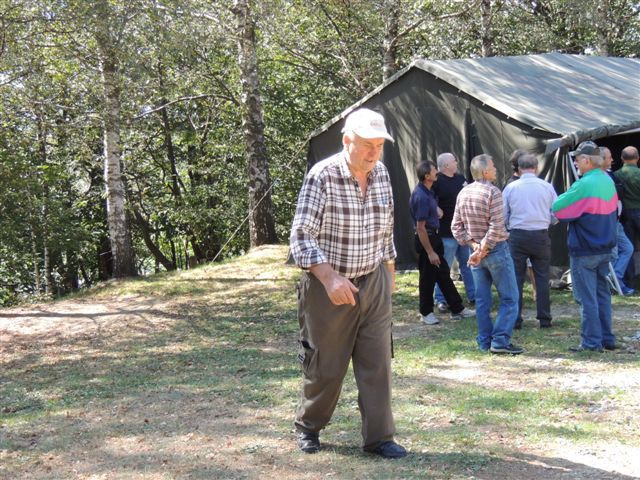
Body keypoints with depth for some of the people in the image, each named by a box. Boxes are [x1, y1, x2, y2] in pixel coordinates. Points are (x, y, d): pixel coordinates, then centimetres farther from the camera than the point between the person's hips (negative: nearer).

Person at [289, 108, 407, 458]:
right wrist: (330, 278, -29)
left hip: (373, 283, 5)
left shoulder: (381, 174, 2)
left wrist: (389, 270, 21)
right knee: (325, 365, 7)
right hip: (328, 285, -4)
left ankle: (378, 437, 11)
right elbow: (300, 237, -19)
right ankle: (308, 426, 29)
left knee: (377, 363, 2)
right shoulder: (322, 176, -16)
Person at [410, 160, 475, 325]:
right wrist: (430, 252, -22)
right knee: (428, 278, 2)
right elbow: (420, 227, -24)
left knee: (444, 275, 13)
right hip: (426, 239, -10)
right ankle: (426, 313, 15)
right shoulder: (421, 196, -24)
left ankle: (457, 309, 19)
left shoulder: (428, 191, 7)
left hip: (434, 237, 10)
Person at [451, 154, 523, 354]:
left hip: (476, 252, 7)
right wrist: (483, 250, -14)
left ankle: (485, 342, 13)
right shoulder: (493, 193, -15)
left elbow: (456, 227, 5)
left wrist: (473, 244, -2)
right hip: (496, 250, -6)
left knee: (482, 299, 11)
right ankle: (500, 341, -6)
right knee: (509, 298, 1)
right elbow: (496, 228, -21)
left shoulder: (463, 193, 5)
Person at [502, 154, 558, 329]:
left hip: (517, 236, -1)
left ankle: (515, 319, 5)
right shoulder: (547, 187, 0)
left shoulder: (510, 188, -2)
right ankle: (544, 318, 9)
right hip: (541, 236, 1)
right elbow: (556, 217, 5)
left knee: (516, 278, 5)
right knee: (542, 278, 8)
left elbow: (503, 217, 3)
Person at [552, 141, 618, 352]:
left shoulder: (583, 186, -20)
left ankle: (592, 342, 0)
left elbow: (556, 208, -14)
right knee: (602, 293, 15)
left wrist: (567, 195, 5)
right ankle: (607, 338, 20)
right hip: (605, 248, 8)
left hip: (584, 250, -8)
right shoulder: (608, 182, 6)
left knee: (587, 297, -2)